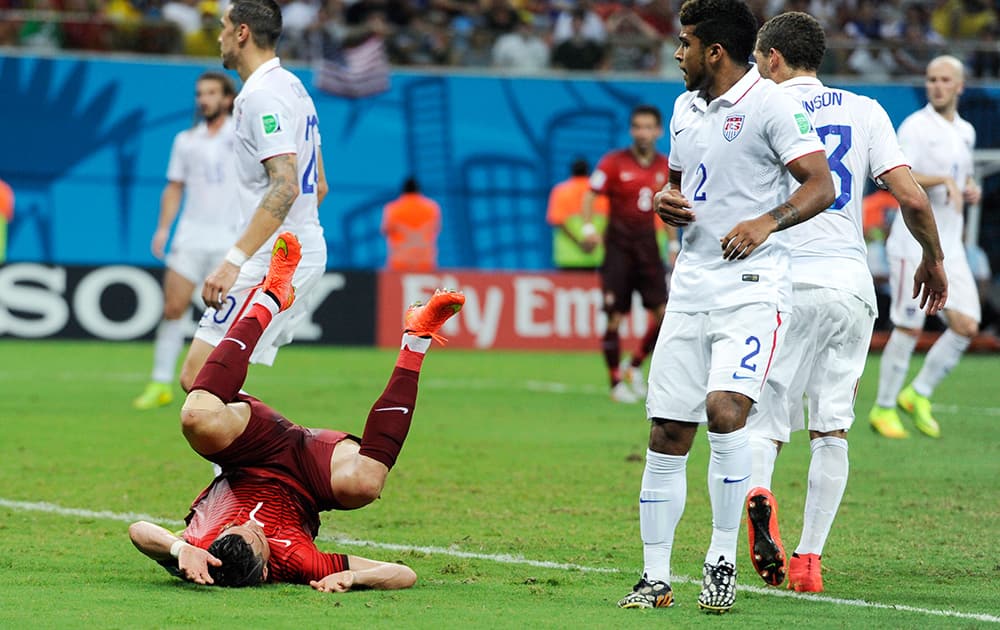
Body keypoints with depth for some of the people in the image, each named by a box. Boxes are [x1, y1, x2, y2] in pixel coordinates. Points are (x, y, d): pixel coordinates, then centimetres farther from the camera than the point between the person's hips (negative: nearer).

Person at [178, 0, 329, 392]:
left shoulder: (263, 95, -15)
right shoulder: (292, 87, 17)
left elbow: (285, 186, -27)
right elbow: (317, 186, 23)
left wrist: (233, 261, -31)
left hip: (273, 262, -10)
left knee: (198, 380, -14)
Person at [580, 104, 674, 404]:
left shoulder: (665, 168, 8)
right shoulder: (614, 162, -4)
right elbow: (590, 194, -5)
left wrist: (674, 246, 15)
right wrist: (588, 227, -20)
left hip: (648, 245, 4)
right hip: (619, 246, -4)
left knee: (664, 313, -6)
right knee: (615, 317, -6)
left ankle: (634, 366, 15)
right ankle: (616, 383, 5)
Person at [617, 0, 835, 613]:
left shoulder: (771, 104, -7)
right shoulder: (685, 108, 16)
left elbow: (821, 185, -12)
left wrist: (767, 222, -27)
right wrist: (666, 203, 6)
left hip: (753, 286, -7)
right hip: (692, 288, 7)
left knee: (725, 408, -24)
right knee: (667, 435, 3)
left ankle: (724, 560, -11)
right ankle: (655, 578, 10)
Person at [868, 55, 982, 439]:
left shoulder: (966, 132, 15)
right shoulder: (915, 126, -8)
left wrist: (970, 191, 7)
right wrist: (945, 179, -29)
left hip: (950, 246, 7)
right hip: (914, 244, -7)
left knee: (966, 326, -3)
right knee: (909, 329, -6)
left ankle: (918, 394, 12)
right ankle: (883, 408, 7)